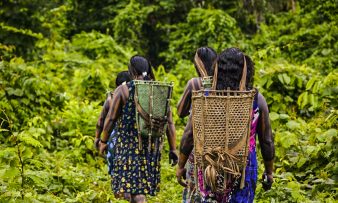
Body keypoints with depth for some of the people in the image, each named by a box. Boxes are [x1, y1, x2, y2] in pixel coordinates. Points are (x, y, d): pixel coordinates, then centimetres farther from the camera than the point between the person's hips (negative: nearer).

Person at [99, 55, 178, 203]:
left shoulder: (123, 90, -5)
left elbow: (111, 118, -5)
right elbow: (169, 122, 3)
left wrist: (103, 141, 8)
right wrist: (173, 149, 7)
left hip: (128, 143, -4)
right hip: (152, 145, 4)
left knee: (135, 188, -6)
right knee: (143, 184, 18)